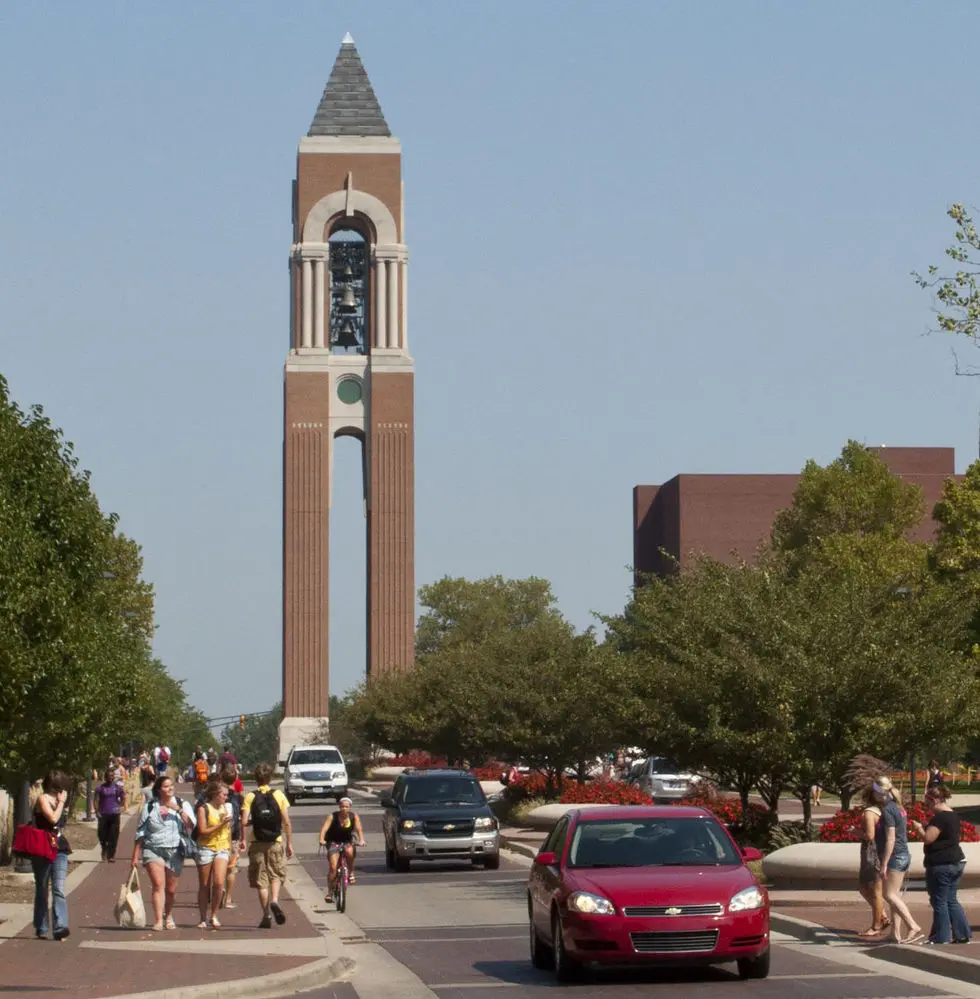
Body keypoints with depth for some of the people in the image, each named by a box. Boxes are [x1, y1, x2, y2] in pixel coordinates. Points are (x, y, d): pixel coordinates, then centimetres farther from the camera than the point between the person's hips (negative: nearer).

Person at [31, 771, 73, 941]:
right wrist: (61, 802, -8)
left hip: (59, 850, 5)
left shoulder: (59, 799, 15)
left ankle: (60, 927, -21)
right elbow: (53, 818, -18)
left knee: (59, 889, -10)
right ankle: (40, 929, 16)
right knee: (42, 890, 6)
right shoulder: (43, 799, -5)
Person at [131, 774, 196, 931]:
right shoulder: (149, 807, 8)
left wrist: (179, 810, -16)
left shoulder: (183, 804, 7)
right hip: (153, 850, -1)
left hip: (174, 852, 1)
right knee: (158, 884, -17)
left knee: (171, 889, 6)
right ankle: (158, 921, -19)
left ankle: (168, 917, 30)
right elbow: (140, 833, 10)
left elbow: (191, 826, -8)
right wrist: (135, 856, 7)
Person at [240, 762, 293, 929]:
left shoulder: (250, 797, -2)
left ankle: (267, 915, 4)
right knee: (276, 875, 16)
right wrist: (289, 843, 5)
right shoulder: (278, 795, 0)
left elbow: (244, 822, -10)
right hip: (275, 843, 1)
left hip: (257, 843, -1)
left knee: (261, 880, 6)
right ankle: (274, 901, -11)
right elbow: (286, 822, -2)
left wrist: (243, 840, 4)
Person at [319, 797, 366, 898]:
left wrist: (361, 840, -37)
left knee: (350, 852, -35)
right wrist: (322, 839, -42)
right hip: (334, 842, -1)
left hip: (347, 842, 1)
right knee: (333, 867, -16)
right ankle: (330, 892, -5)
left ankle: (351, 873, -12)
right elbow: (324, 829, -23)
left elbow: (358, 829, -18)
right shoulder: (332, 817, -13)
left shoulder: (354, 816, -7)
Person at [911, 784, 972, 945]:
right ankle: (963, 934, 13)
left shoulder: (940, 818, -18)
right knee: (951, 900, 15)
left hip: (941, 865, -10)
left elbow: (928, 838, -21)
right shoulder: (953, 816, 14)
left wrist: (918, 828, -3)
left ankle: (941, 937, 4)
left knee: (939, 901, -1)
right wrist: (925, 828, 15)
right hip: (956, 861, 10)